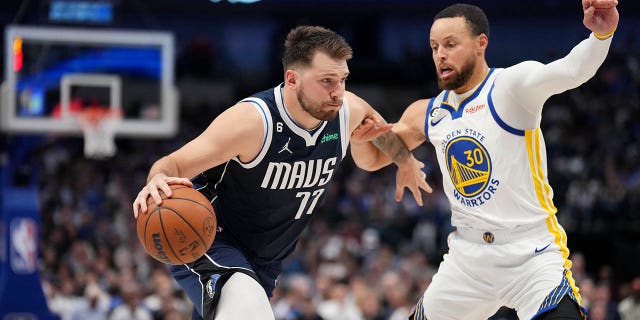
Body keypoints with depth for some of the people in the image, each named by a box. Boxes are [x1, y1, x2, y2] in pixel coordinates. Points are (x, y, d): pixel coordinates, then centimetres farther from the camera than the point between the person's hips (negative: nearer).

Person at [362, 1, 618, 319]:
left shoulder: (512, 85, -10)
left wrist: (601, 34, -51)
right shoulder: (426, 113, 9)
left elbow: (569, 70, -30)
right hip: (467, 257, 6)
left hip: (533, 255, -6)